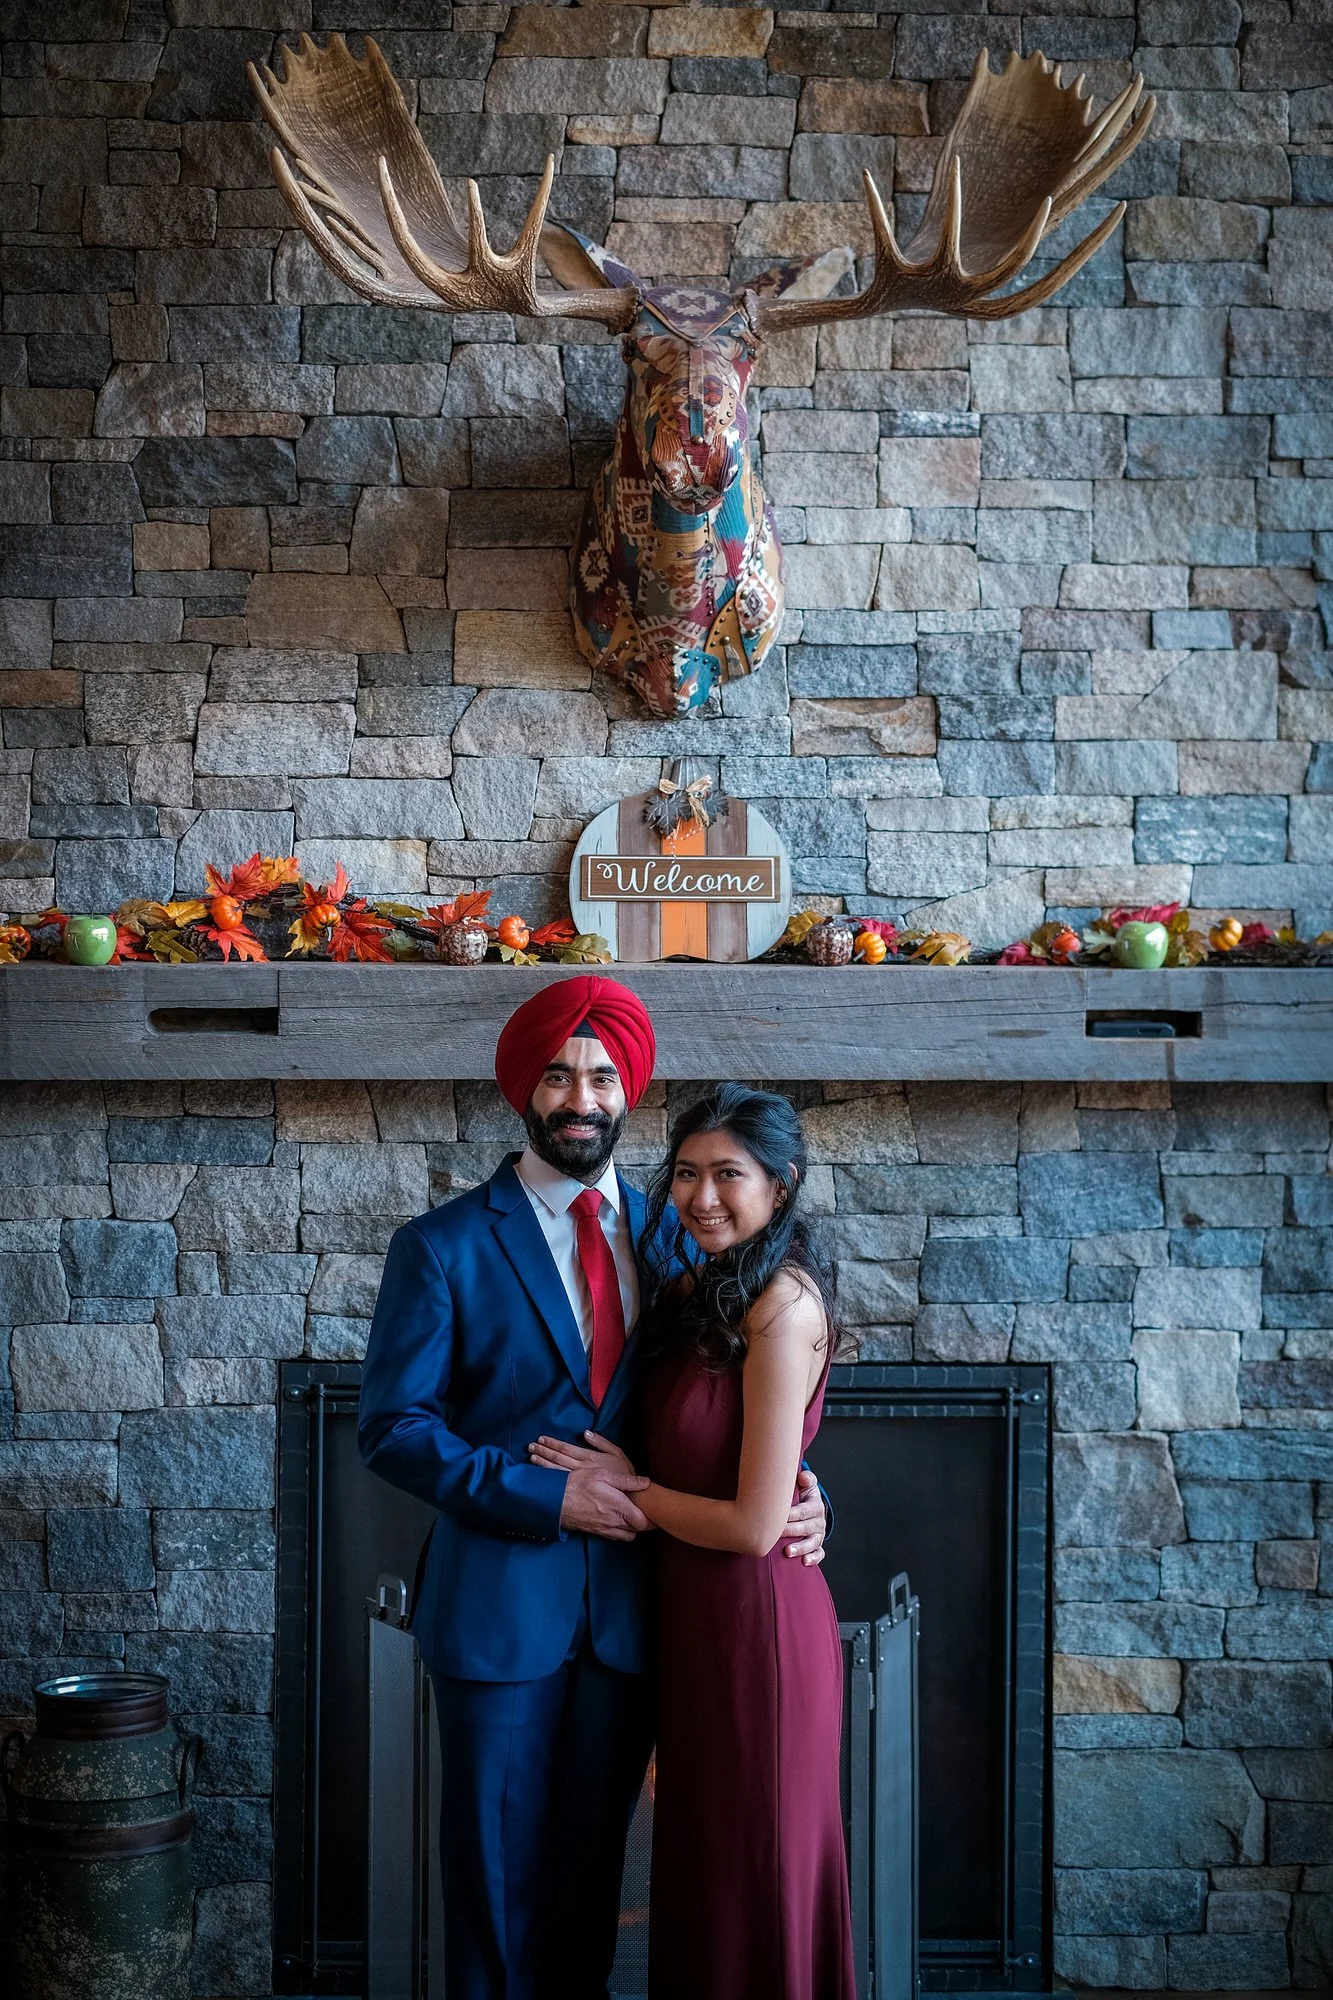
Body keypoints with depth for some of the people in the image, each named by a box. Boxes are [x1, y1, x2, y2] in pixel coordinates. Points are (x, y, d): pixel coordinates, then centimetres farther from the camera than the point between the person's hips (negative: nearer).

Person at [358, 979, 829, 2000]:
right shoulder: (444, 1246, -5)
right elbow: (394, 1428, -8)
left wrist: (789, 1494, -7)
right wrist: (547, 1496, -16)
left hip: (628, 1604, 4)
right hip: (502, 1604, -3)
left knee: (593, 1868, 14)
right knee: (500, 1872, 5)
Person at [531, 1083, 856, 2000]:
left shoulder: (781, 1304, -20)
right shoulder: (697, 1289, 7)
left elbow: (754, 1525, -20)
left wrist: (630, 1492, -10)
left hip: (756, 1617, -9)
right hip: (694, 1615, 9)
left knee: (757, 1877, 6)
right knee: (699, 1861, 20)